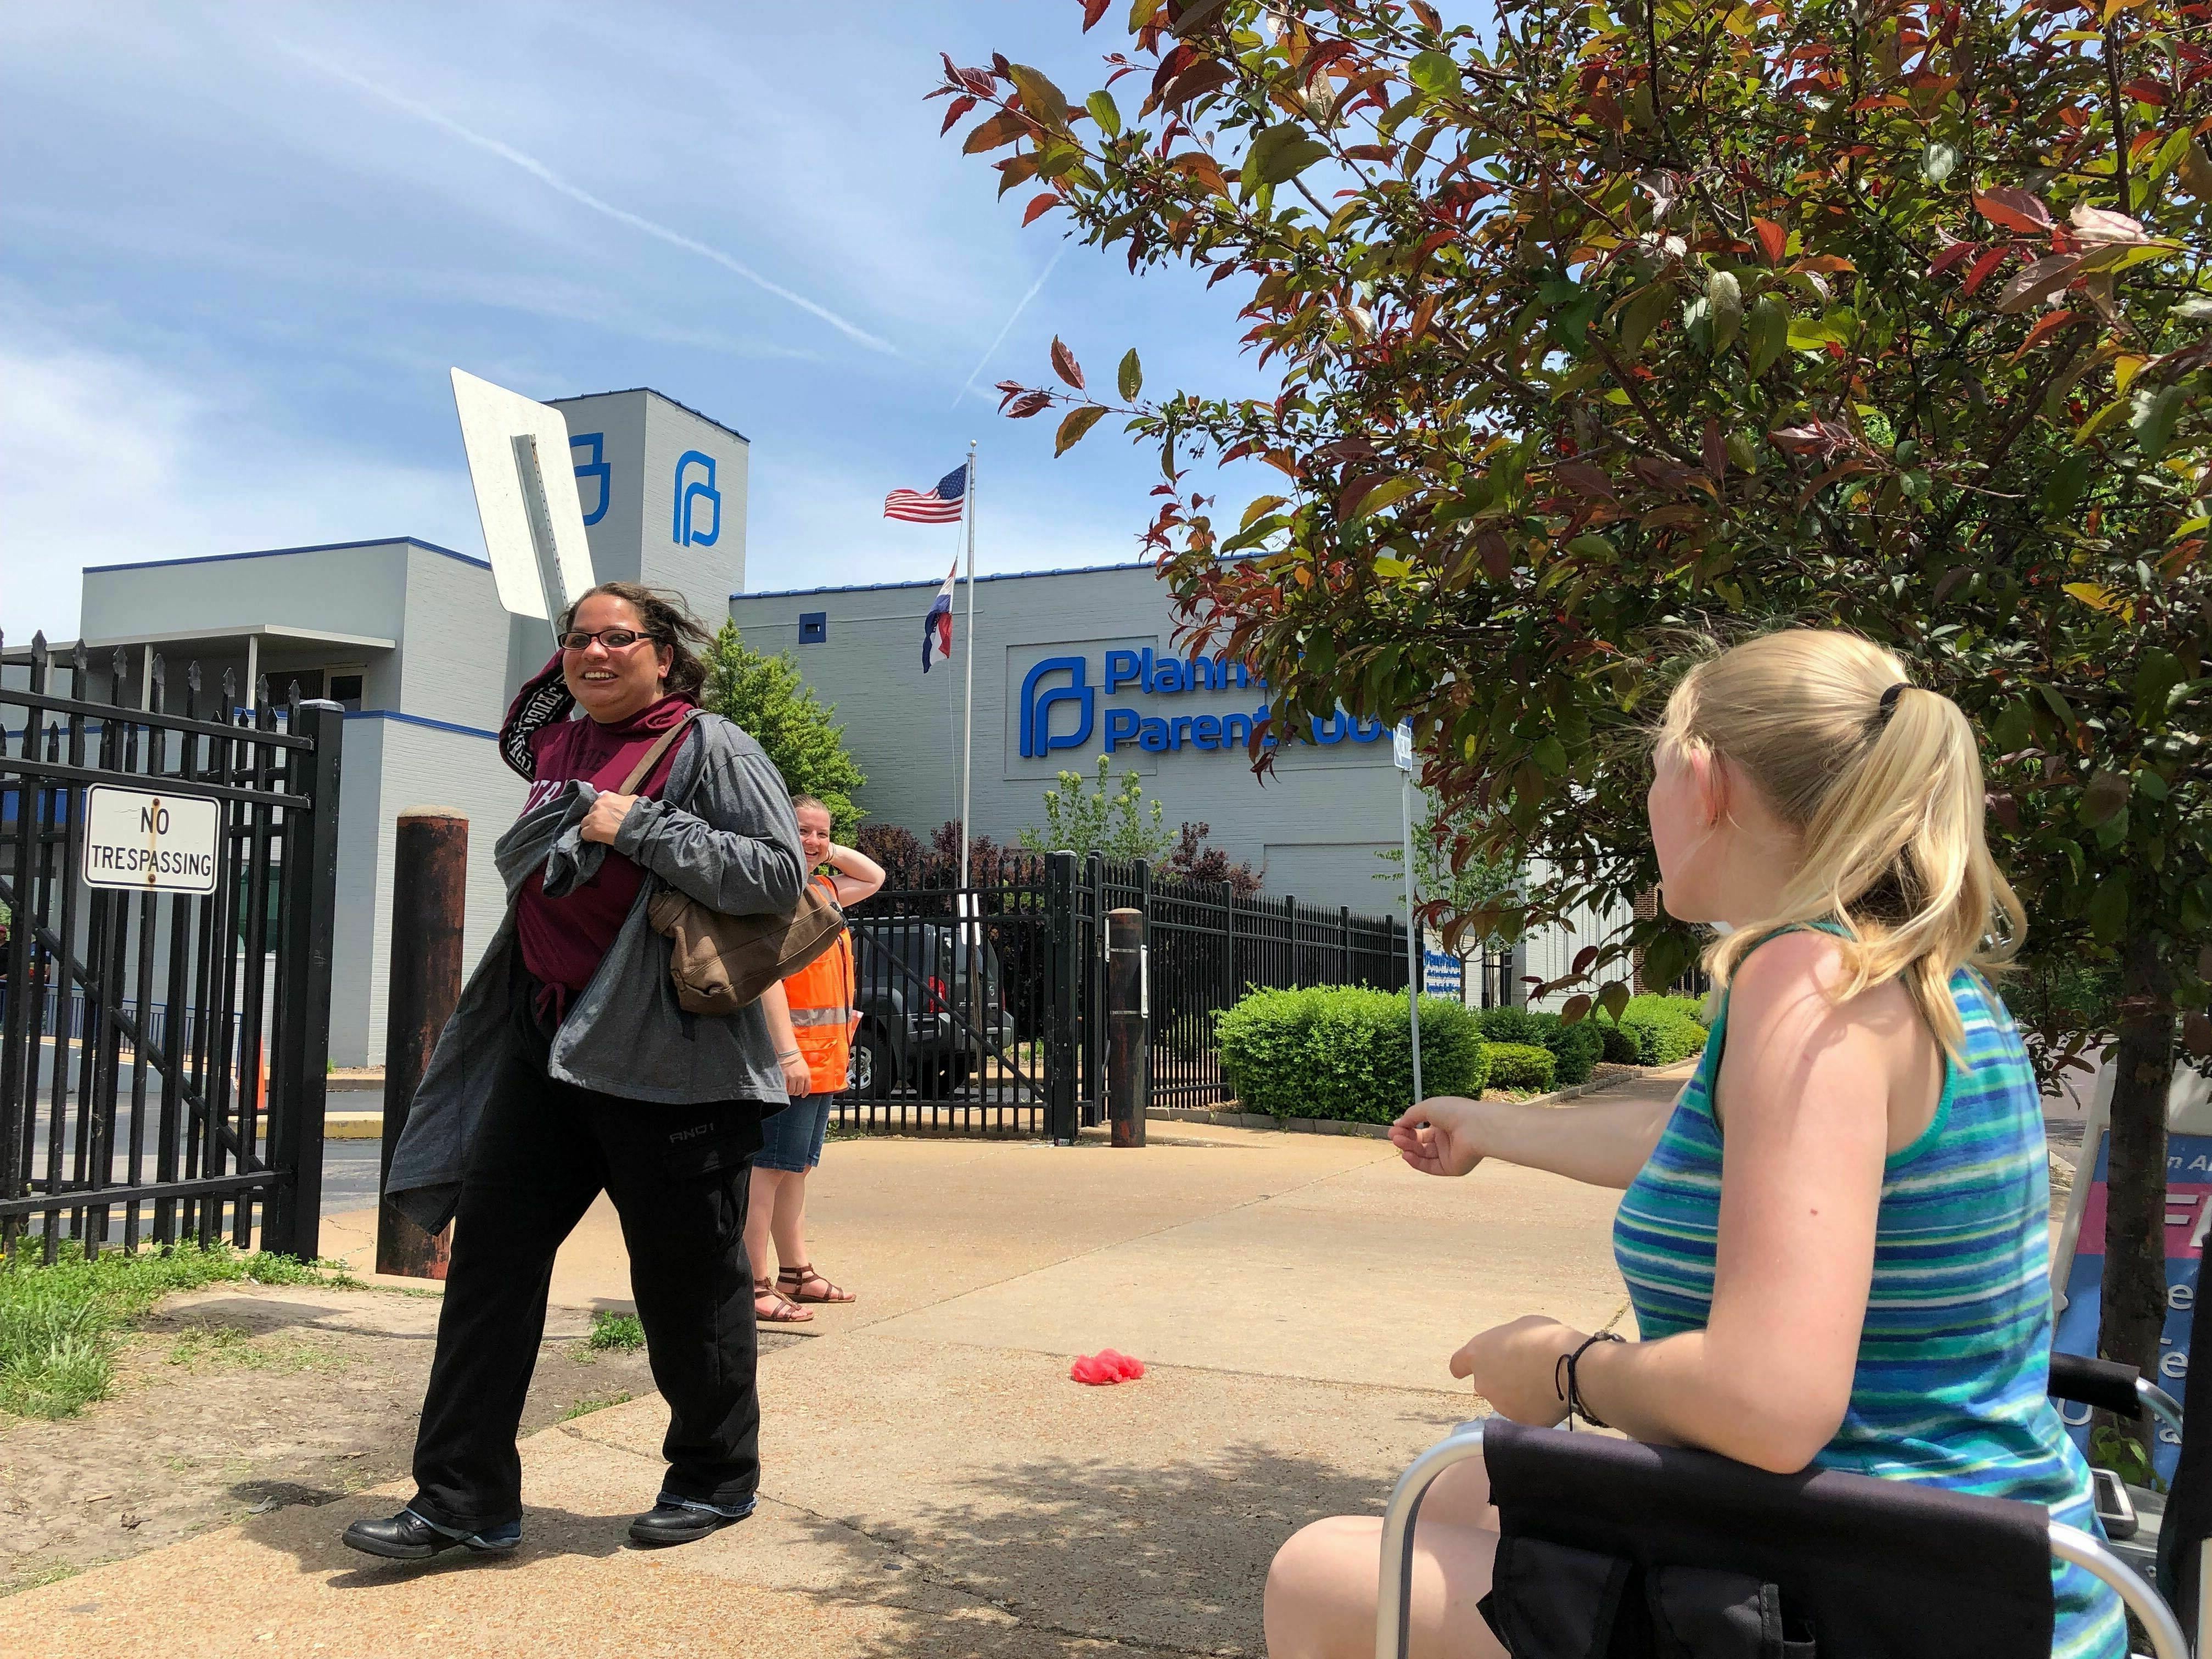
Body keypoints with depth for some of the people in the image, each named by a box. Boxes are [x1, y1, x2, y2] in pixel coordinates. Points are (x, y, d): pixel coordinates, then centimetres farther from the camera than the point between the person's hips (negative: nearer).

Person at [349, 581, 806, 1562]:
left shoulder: (709, 747, -7)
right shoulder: (559, 746, 14)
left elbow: (781, 876, -16)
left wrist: (638, 826, -19)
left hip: (670, 1055, -7)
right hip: (549, 1042, 7)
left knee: (688, 1278, 5)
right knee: (490, 1252, 3)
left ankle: (716, 1478, 26)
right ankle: (462, 1499, 12)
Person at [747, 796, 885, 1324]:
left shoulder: (823, 889, 15)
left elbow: (876, 878, 34)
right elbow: (769, 977, -20)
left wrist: (832, 854, 17)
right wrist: (788, 1053, -25)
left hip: (823, 1056, 9)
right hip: (790, 1054, -9)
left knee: (797, 1166, 16)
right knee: (771, 1167, -7)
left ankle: (795, 1273, 25)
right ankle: (755, 1286, -5)